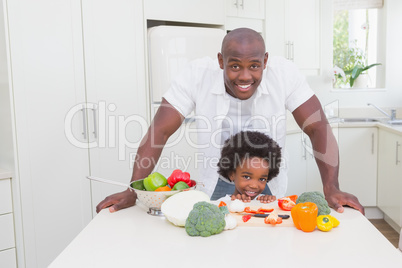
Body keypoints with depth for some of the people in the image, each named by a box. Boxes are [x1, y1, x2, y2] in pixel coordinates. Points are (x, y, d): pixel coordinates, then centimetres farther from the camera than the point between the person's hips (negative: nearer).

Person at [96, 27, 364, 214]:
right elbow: (159, 131, -20)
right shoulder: (197, 74, -21)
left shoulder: (285, 73, -20)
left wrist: (332, 189, -30)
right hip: (214, 189, 0)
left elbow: (319, 129, -19)